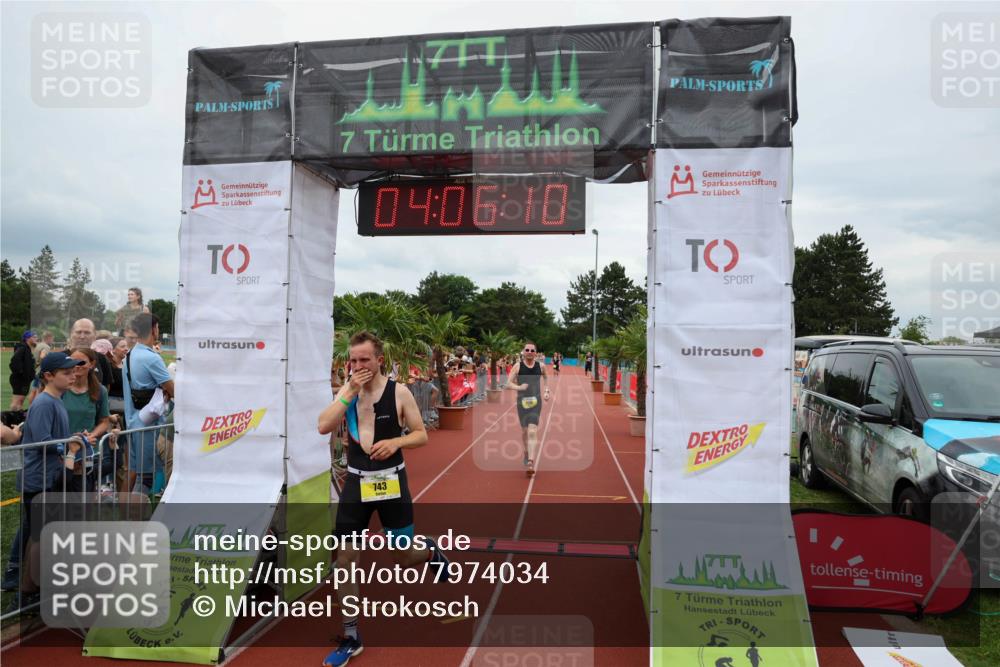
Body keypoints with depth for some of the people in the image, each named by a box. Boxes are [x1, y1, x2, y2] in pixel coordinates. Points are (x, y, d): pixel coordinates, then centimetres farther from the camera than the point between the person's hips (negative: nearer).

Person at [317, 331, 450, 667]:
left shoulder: (399, 392, -9)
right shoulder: (346, 392, -2)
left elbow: (421, 435, -4)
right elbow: (324, 427, -17)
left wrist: (396, 442, -23)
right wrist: (349, 392, -22)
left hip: (391, 481, -2)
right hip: (356, 482, 2)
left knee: (404, 556, 8)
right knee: (345, 558, 1)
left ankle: (432, 553, 46)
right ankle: (351, 639, 16)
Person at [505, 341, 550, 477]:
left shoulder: (541, 366, 2)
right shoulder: (517, 366, -4)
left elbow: (545, 377, 24)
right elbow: (508, 384, -7)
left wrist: (546, 390, 13)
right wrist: (519, 387, -26)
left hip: (535, 401, -1)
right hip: (522, 401, 1)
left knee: (532, 431, -15)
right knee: (524, 431, 15)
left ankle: (531, 463, -22)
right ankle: (527, 452, 44)